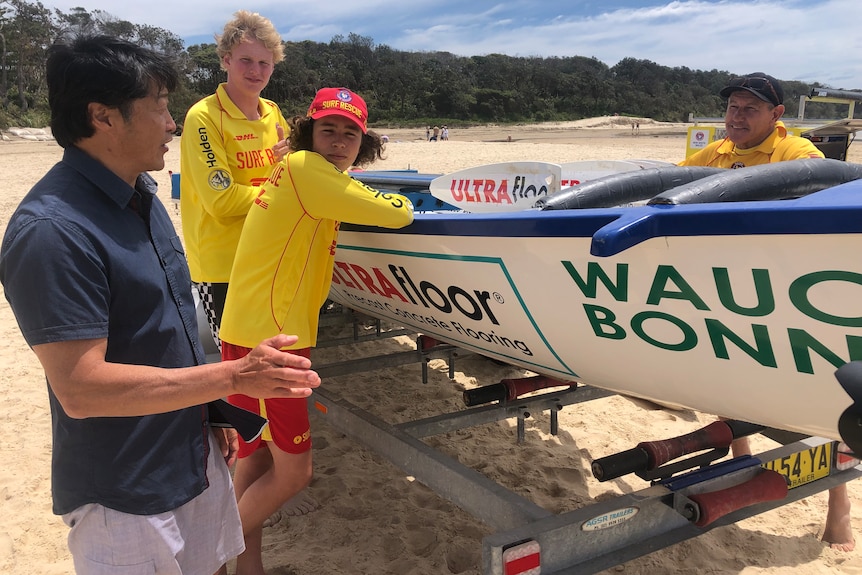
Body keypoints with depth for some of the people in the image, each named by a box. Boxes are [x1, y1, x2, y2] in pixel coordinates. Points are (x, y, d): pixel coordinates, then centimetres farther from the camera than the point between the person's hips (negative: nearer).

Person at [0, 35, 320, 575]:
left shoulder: (140, 195, 5)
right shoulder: (51, 231, -25)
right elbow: (80, 387, -27)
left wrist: (214, 410, 14)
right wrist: (234, 376, -27)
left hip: (196, 456, 8)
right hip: (125, 495, -8)